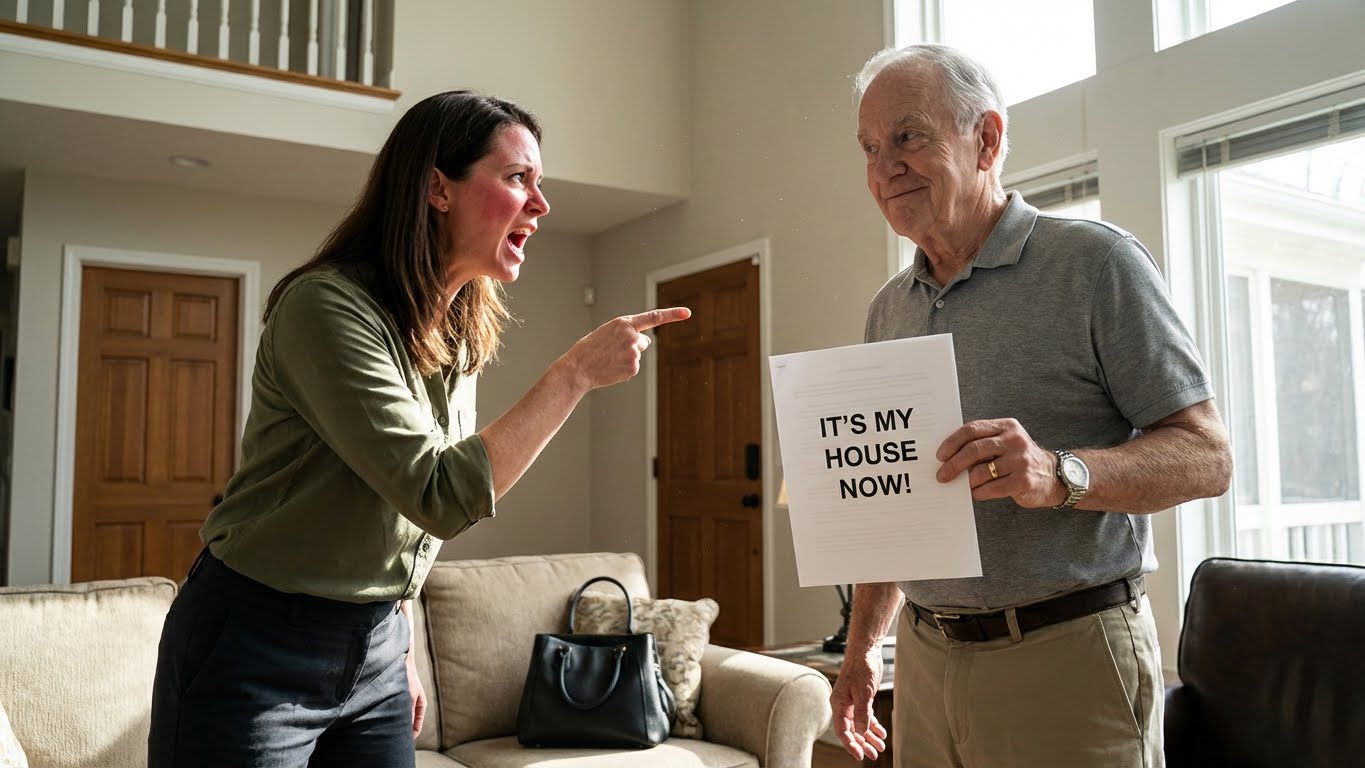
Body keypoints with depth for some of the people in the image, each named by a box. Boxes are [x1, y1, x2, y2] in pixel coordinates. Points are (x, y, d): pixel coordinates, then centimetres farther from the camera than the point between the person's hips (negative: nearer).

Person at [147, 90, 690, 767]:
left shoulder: (460, 338, 4)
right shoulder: (326, 305, -20)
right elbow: (442, 496, -27)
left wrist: (403, 650, 15)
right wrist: (576, 373, -25)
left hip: (375, 652, 7)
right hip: (255, 651, -6)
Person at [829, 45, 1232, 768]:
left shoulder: (1096, 262, -8)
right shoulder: (888, 309, 10)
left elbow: (1208, 454, -11)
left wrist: (1061, 475, -29)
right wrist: (863, 646, 14)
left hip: (1066, 655, -5)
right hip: (925, 655, 5)